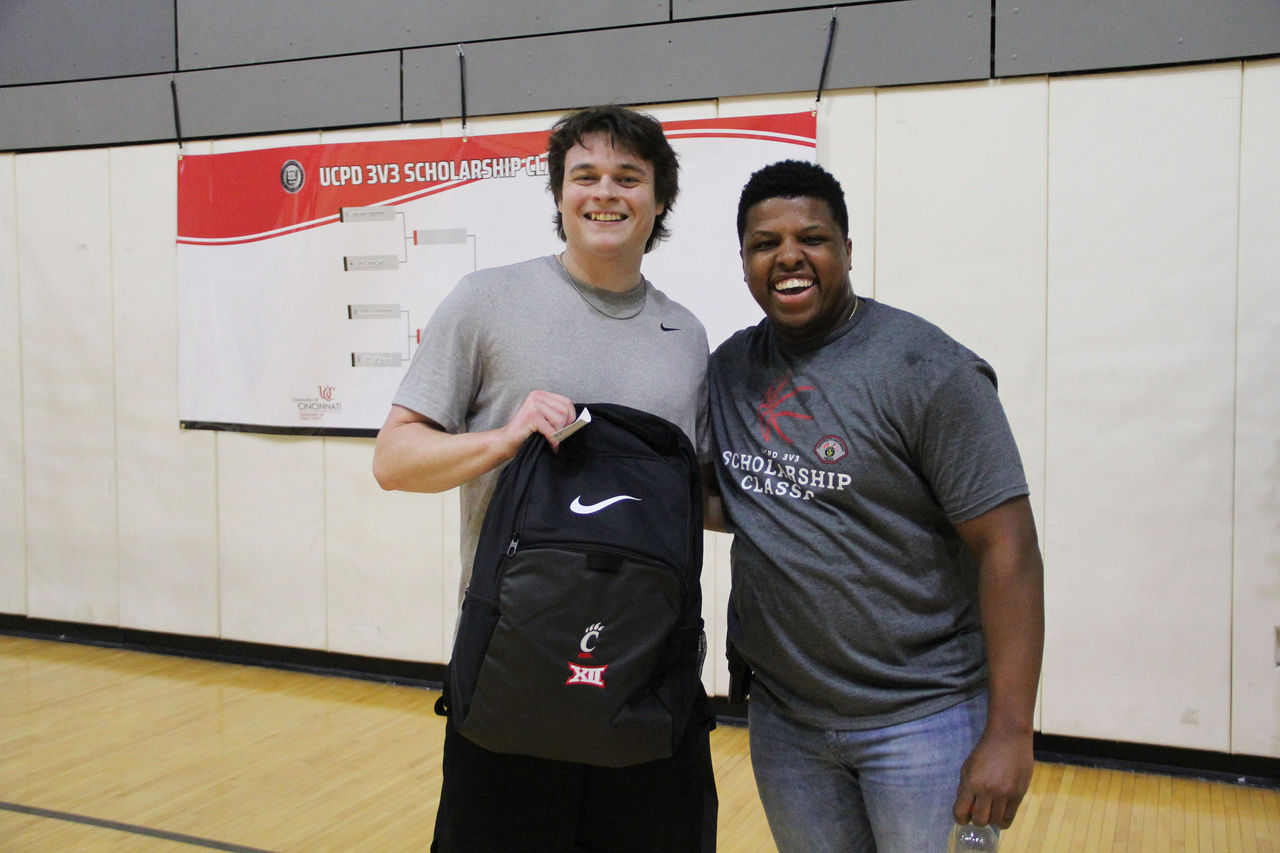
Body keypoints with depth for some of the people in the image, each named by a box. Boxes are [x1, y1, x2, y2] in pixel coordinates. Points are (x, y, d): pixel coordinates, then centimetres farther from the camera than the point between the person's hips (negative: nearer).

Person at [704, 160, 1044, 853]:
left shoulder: (926, 370, -14)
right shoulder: (731, 367, 4)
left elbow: (1007, 549, -16)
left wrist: (1009, 731, -20)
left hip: (923, 716, -5)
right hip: (782, 716, 5)